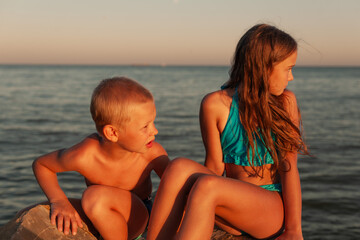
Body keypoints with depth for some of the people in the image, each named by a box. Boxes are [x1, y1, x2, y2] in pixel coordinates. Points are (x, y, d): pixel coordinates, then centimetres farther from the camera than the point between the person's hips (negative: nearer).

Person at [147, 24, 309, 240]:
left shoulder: (284, 102, 1)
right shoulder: (216, 104, 0)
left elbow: (289, 168, -5)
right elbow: (215, 166, -1)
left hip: (274, 209, -1)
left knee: (206, 186, -31)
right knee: (180, 168, -27)